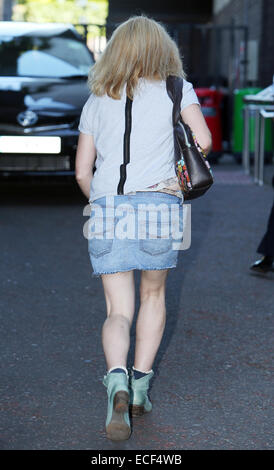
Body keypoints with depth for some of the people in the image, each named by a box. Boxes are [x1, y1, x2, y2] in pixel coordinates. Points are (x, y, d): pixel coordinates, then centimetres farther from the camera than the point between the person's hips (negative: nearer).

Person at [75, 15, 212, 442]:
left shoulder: (97, 101, 14)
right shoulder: (176, 89, 7)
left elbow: (82, 171, 12)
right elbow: (203, 140, -6)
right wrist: (181, 169, 14)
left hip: (106, 209, 1)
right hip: (159, 204, -1)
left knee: (118, 310, 4)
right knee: (153, 294, 21)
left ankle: (117, 380, -21)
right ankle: (141, 381, 18)